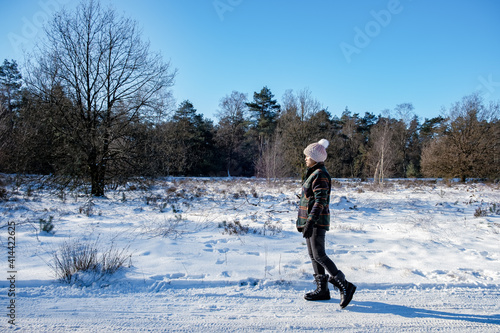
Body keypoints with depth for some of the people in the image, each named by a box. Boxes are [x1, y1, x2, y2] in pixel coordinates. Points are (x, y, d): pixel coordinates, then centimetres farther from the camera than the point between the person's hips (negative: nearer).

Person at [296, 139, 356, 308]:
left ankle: (344, 286, -5)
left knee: (319, 255, -12)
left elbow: (320, 201, -22)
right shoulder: (313, 174, 17)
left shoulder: (320, 175, -14)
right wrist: (302, 221, 24)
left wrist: (310, 222, -28)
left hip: (317, 221, -10)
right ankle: (322, 289, 19)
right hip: (310, 220, 10)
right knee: (313, 255, 11)